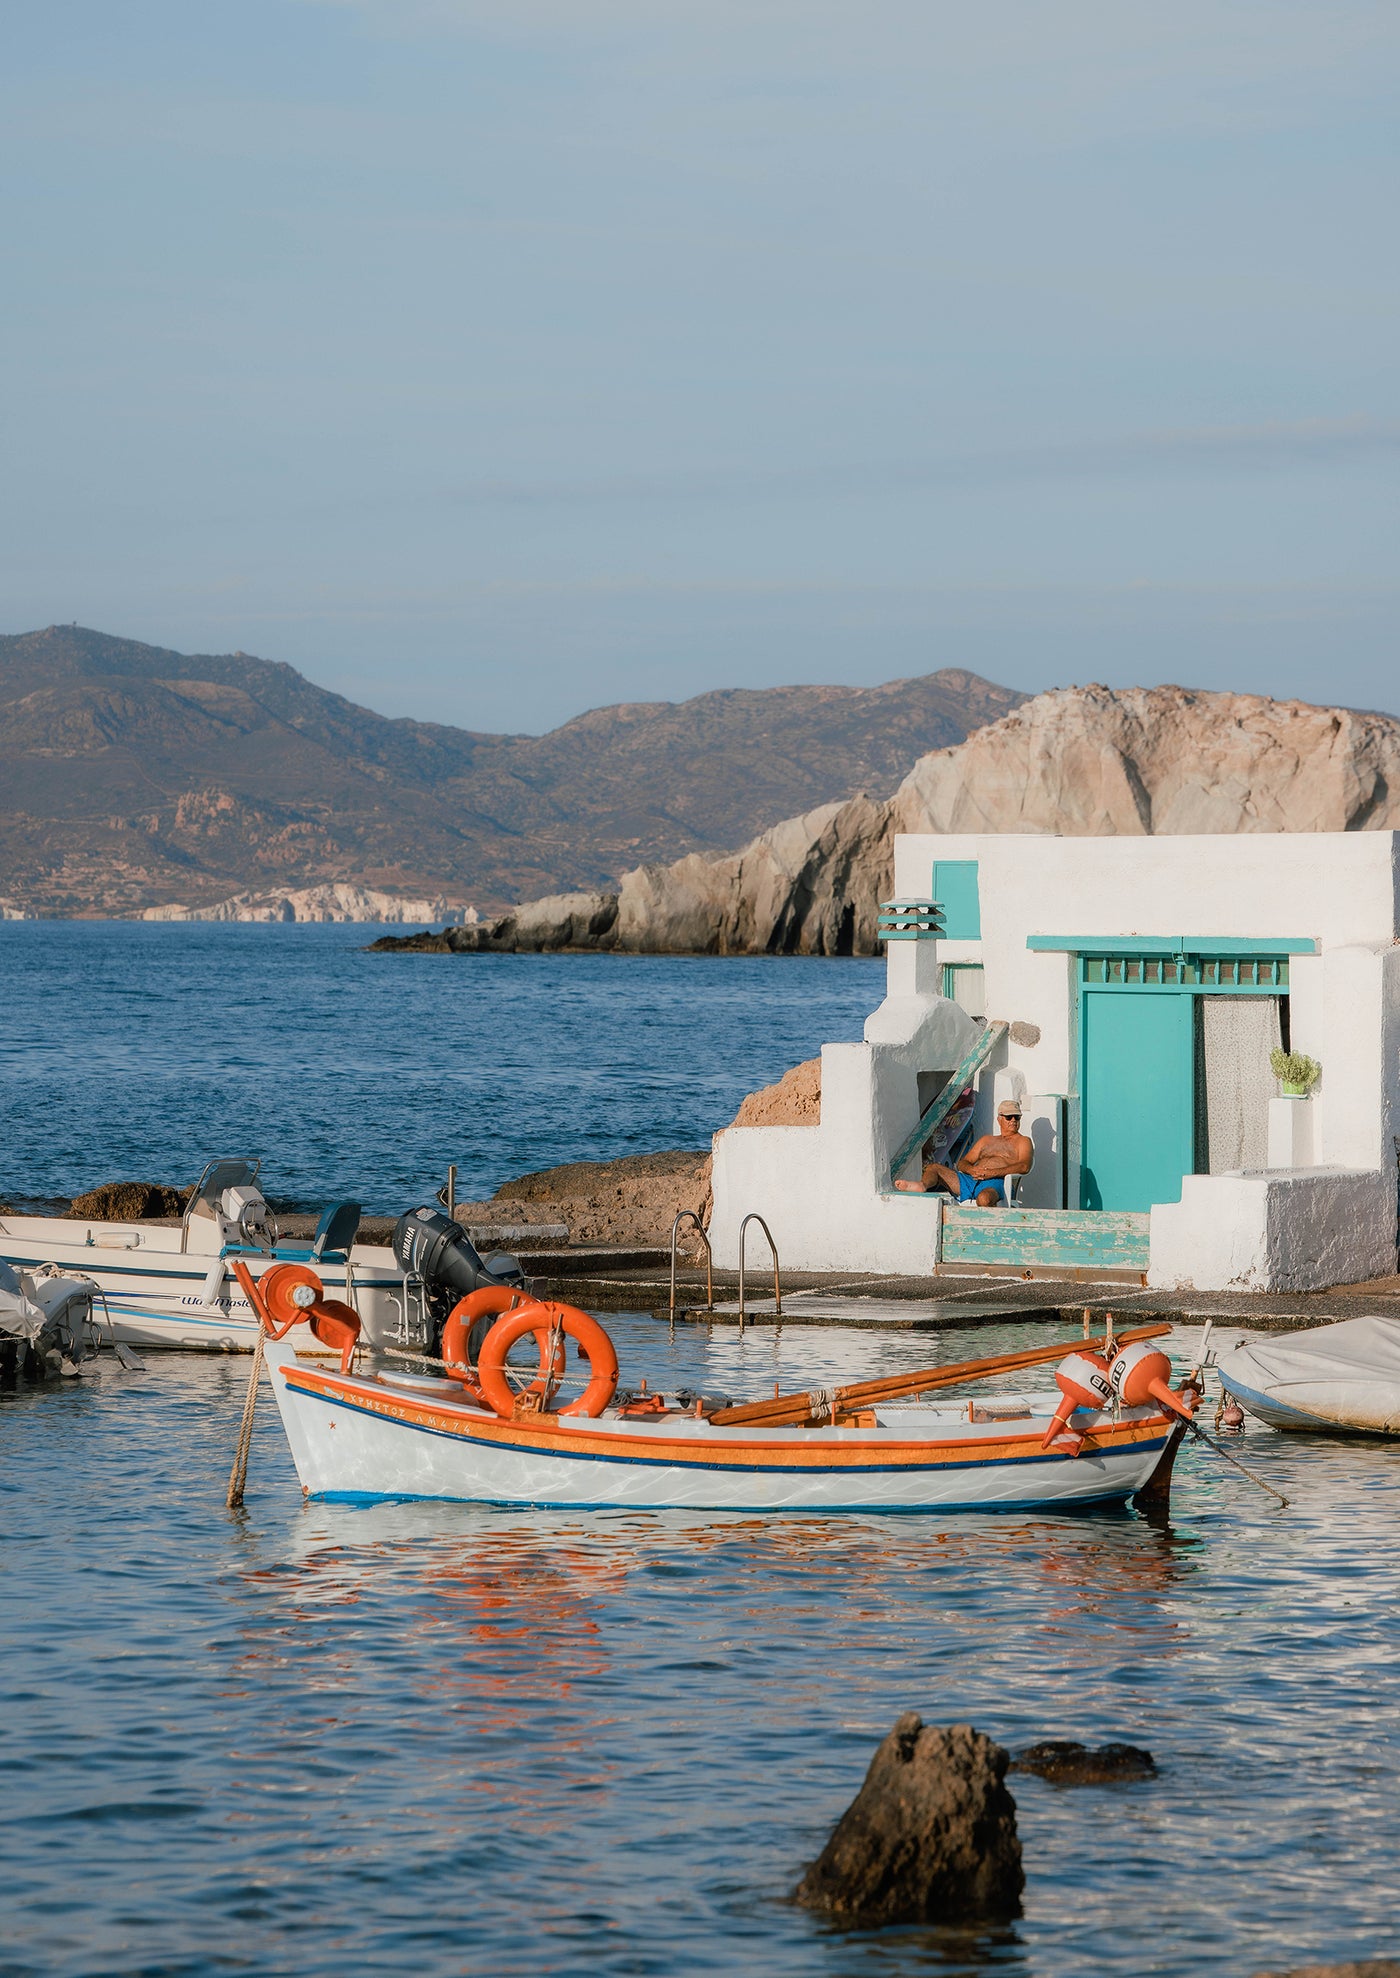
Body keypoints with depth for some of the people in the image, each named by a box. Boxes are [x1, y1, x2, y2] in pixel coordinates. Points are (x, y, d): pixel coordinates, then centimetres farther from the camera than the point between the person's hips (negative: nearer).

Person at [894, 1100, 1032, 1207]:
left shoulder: (1022, 1142, 16)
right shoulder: (986, 1140, 32)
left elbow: (1024, 1167, -6)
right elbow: (962, 1163, 23)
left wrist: (992, 1173, -17)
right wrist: (972, 1169, -4)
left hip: (995, 1182, -6)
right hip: (969, 1180, 6)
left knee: (984, 1199, -44)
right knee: (933, 1167, -13)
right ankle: (922, 1185, -45)